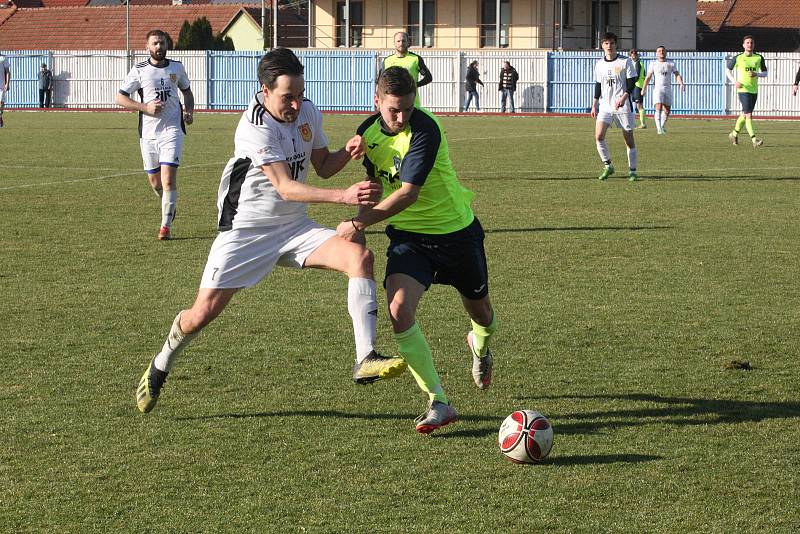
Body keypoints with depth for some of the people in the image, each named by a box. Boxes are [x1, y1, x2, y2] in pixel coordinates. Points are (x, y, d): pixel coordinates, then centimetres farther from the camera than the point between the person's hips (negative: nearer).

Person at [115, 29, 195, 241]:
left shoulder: (176, 67, 7)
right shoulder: (139, 70, 0)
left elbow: (187, 91, 24)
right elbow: (120, 98, 0)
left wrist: (189, 111, 5)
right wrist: (146, 107, -13)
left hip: (172, 130, -1)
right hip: (148, 133, 1)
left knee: (168, 179, -14)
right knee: (155, 182, 9)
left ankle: (166, 226, -10)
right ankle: (170, 207, 39)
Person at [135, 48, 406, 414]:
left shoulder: (308, 112, -1)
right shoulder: (255, 127, -23)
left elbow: (322, 166, 13)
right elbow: (285, 187, -30)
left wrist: (346, 154, -10)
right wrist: (342, 196, -40)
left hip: (295, 227, 6)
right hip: (246, 230, -6)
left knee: (360, 256, -18)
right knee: (203, 312, -6)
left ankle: (365, 360, -22)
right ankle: (159, 368, 25)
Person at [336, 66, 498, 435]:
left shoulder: (425, 130, -24)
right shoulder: (368, 131, -3)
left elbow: (408, 193, -31)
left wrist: (361, 222, -34)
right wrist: (360, 220, 4)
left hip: (456, 231, -4)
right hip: (408, 234, 4)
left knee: (480, 312, 16)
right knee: (399, 309, -22)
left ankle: (480, 346, 57)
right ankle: (438, 403, -15)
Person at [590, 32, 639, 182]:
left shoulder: (625, 61, -4)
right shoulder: (599, 64, 9)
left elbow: (631, 82, -7)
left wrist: (623, 97, -22)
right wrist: (594, 105, 11)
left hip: (623, 106, -3)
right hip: (605, 106, 3)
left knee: (629, 138, 1)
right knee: (598, 136, -13)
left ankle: (632, 171, 11)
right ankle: (608, 166, 1)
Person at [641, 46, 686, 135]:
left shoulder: (671, 64, 12)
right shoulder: (653, 64, 7)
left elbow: (677, 75, 5)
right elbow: (648, 77, 6)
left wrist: (681, 83, -14)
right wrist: (644, 89, -4)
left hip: (668, 88, 3)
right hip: (657, 88, -3)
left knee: (667, 111, 3)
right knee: (659, 108, -19)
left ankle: (662, 126, 24)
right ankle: (659, 128, -22)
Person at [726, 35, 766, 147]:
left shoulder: (759, 58, 5)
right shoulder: (738, 58, -3)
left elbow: (765, 73, 10)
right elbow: (728, 70, 7)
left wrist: (756, 74, -12)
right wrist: (734, 81, -9)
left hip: (754, 90, 5)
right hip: (743, 89, -5)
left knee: (744, 114, 16)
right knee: (748, 114, -15)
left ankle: (734, 134, 36)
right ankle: (753, 139, -20)